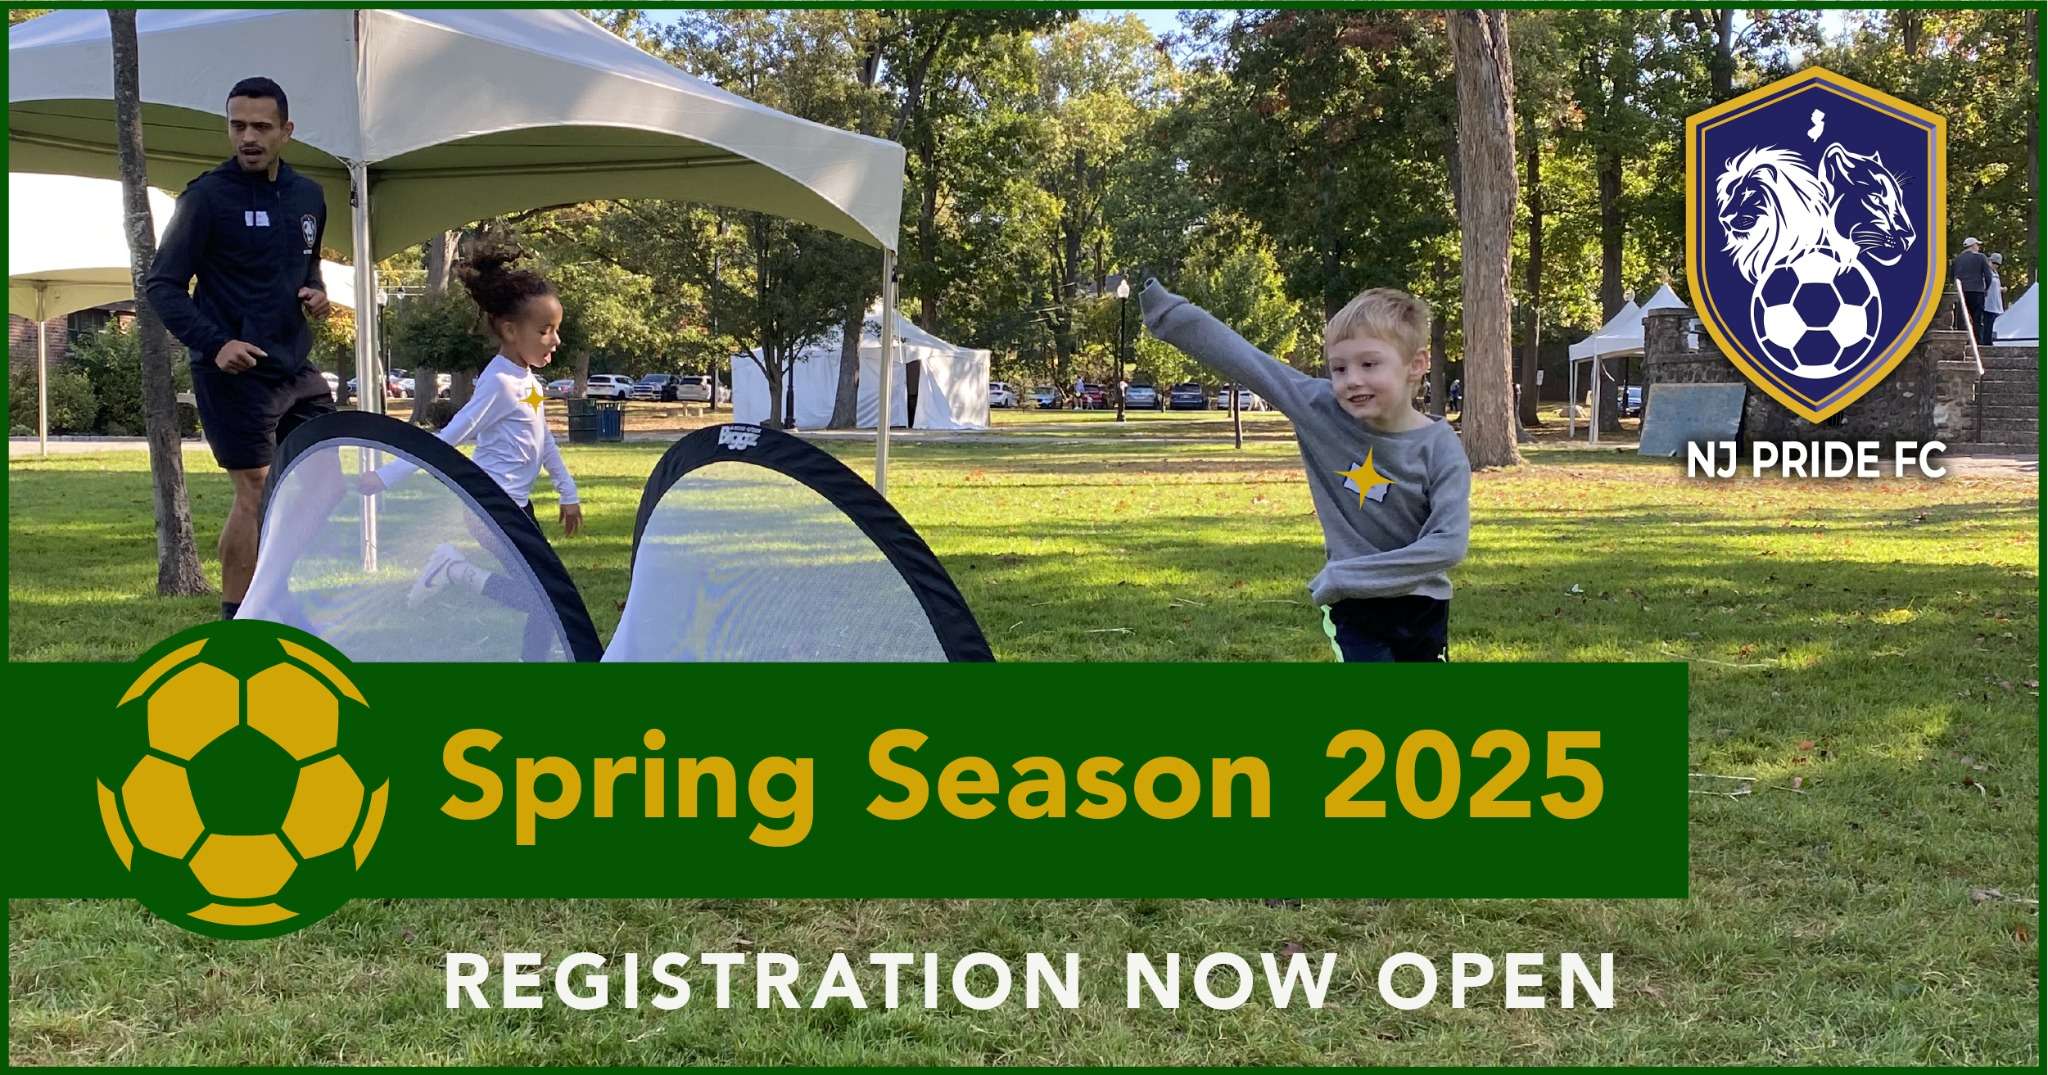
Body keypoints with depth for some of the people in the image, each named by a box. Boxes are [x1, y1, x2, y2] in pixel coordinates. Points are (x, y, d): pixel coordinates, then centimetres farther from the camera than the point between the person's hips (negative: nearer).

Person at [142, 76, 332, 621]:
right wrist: (215, 343, -21)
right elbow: (161, 286, -9)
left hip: (297, 371, 7)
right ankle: (235, 625, 7)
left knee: (325, 486, 8)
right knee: (255, 495, -5)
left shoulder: (308, 196, 10)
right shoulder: (208, 197, -9)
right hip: (236, 374, -7)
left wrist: (316, 292, 3)